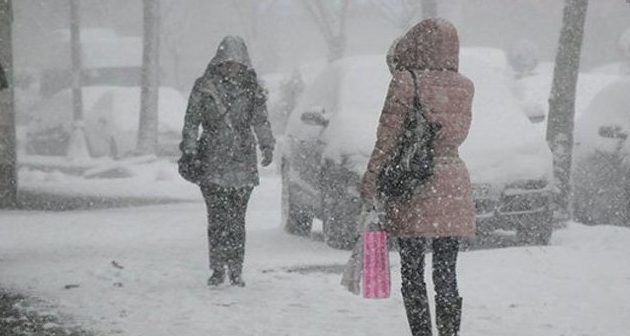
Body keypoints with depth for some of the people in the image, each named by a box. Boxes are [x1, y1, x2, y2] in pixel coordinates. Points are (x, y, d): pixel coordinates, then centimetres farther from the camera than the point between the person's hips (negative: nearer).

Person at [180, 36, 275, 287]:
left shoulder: (251, 90, 9)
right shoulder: (205, 88, 2)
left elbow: (261, 121, 15)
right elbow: (191, 121, 3)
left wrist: (267, 146, 2)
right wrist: (189, 151, -6)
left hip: (243, 165, 2)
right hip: (213, 163, -2)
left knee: (237, 219, 2)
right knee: (217, 218, -6)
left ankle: (235, 270, 8)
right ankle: (217, 269, 2)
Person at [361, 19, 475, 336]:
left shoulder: (406, 82, -10)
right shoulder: (463, 87, 5)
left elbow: (388, 137, -9)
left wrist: (370, 180, -1)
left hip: (413, 190, -5)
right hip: (453, 185, 5)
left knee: (412, 274, 2)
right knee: (446, 274, 9)